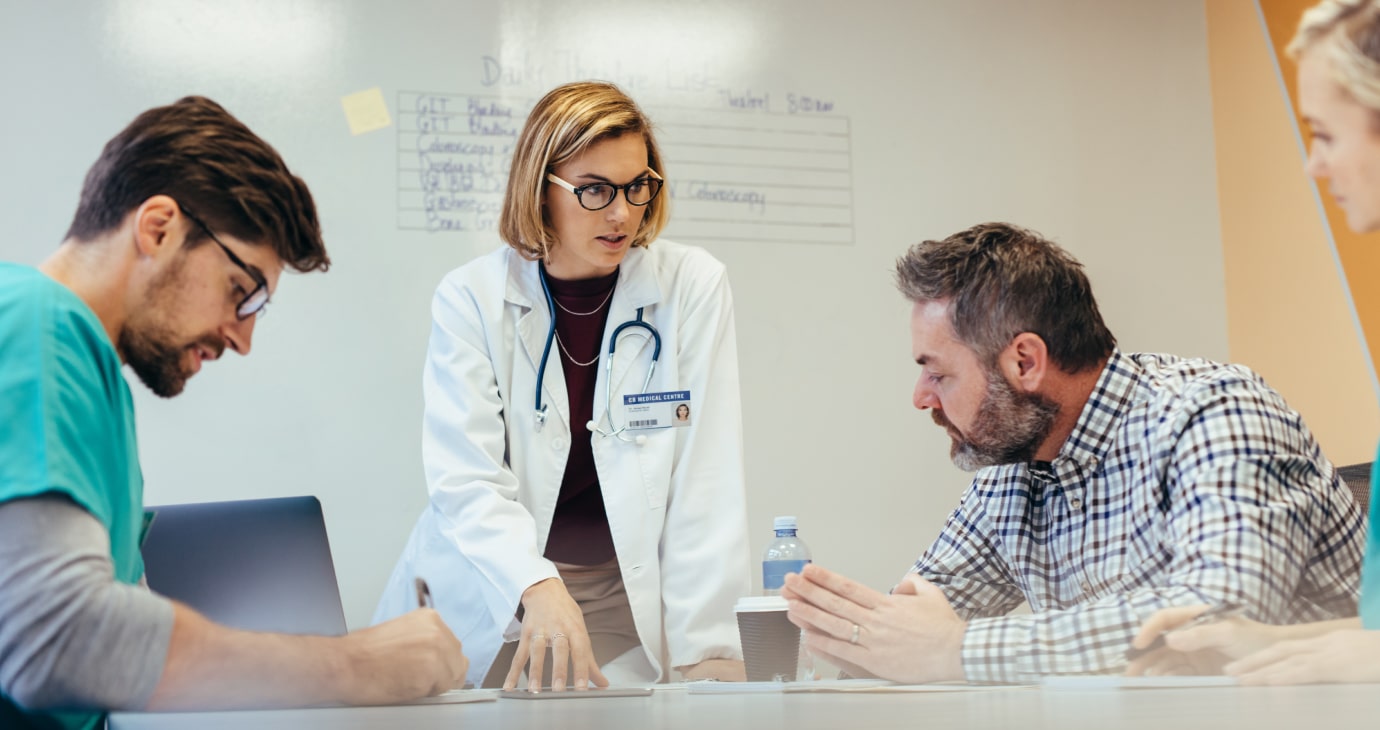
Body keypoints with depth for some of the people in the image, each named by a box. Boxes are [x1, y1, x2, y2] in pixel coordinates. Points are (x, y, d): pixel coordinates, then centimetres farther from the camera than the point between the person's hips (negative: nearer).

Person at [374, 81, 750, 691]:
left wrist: (707, 650, -13)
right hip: (484, 605, 0)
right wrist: (539, 589, -32)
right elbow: (465, 478, -14)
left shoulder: (693, 287, -3)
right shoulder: (469, 298, -3)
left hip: (627, 604, 0)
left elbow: (708, 482, -6)